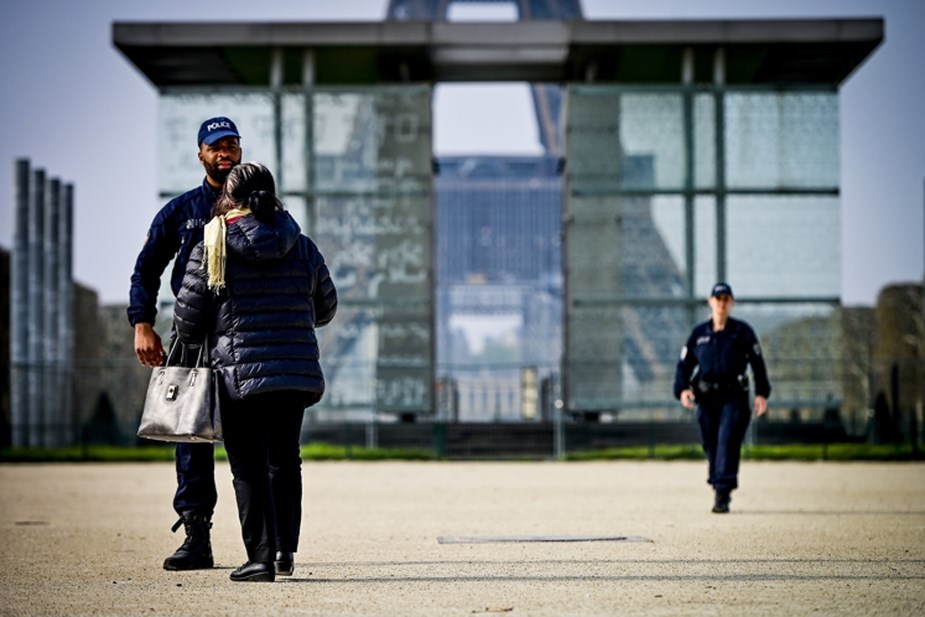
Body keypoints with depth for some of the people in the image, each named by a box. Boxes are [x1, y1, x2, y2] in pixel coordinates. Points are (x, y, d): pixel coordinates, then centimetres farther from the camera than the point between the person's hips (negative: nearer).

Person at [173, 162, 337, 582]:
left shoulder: (212, 248, -3)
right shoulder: (303, 247, 6)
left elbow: (188, 319, 0)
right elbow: (325, 308, 18)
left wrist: (192, 342, 23)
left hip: (241, 371, -3)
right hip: (298, 371, 3)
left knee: (249, 465, 2)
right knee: (285, 459, 18)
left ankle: (261, 556, -5)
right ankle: (285, 547, 12)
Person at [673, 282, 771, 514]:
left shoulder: (742, 331, 6)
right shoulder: (699, 333, 12)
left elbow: (757, 362, 6)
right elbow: (684, 365, 11)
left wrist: (762, 393, -3)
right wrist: (682, 389, -6)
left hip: (734, 397, -3)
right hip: (706, 398, 3)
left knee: (727, 441, -16)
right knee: (711, 446, 5)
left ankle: (722, 495, -22)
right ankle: (719, 489, 20)